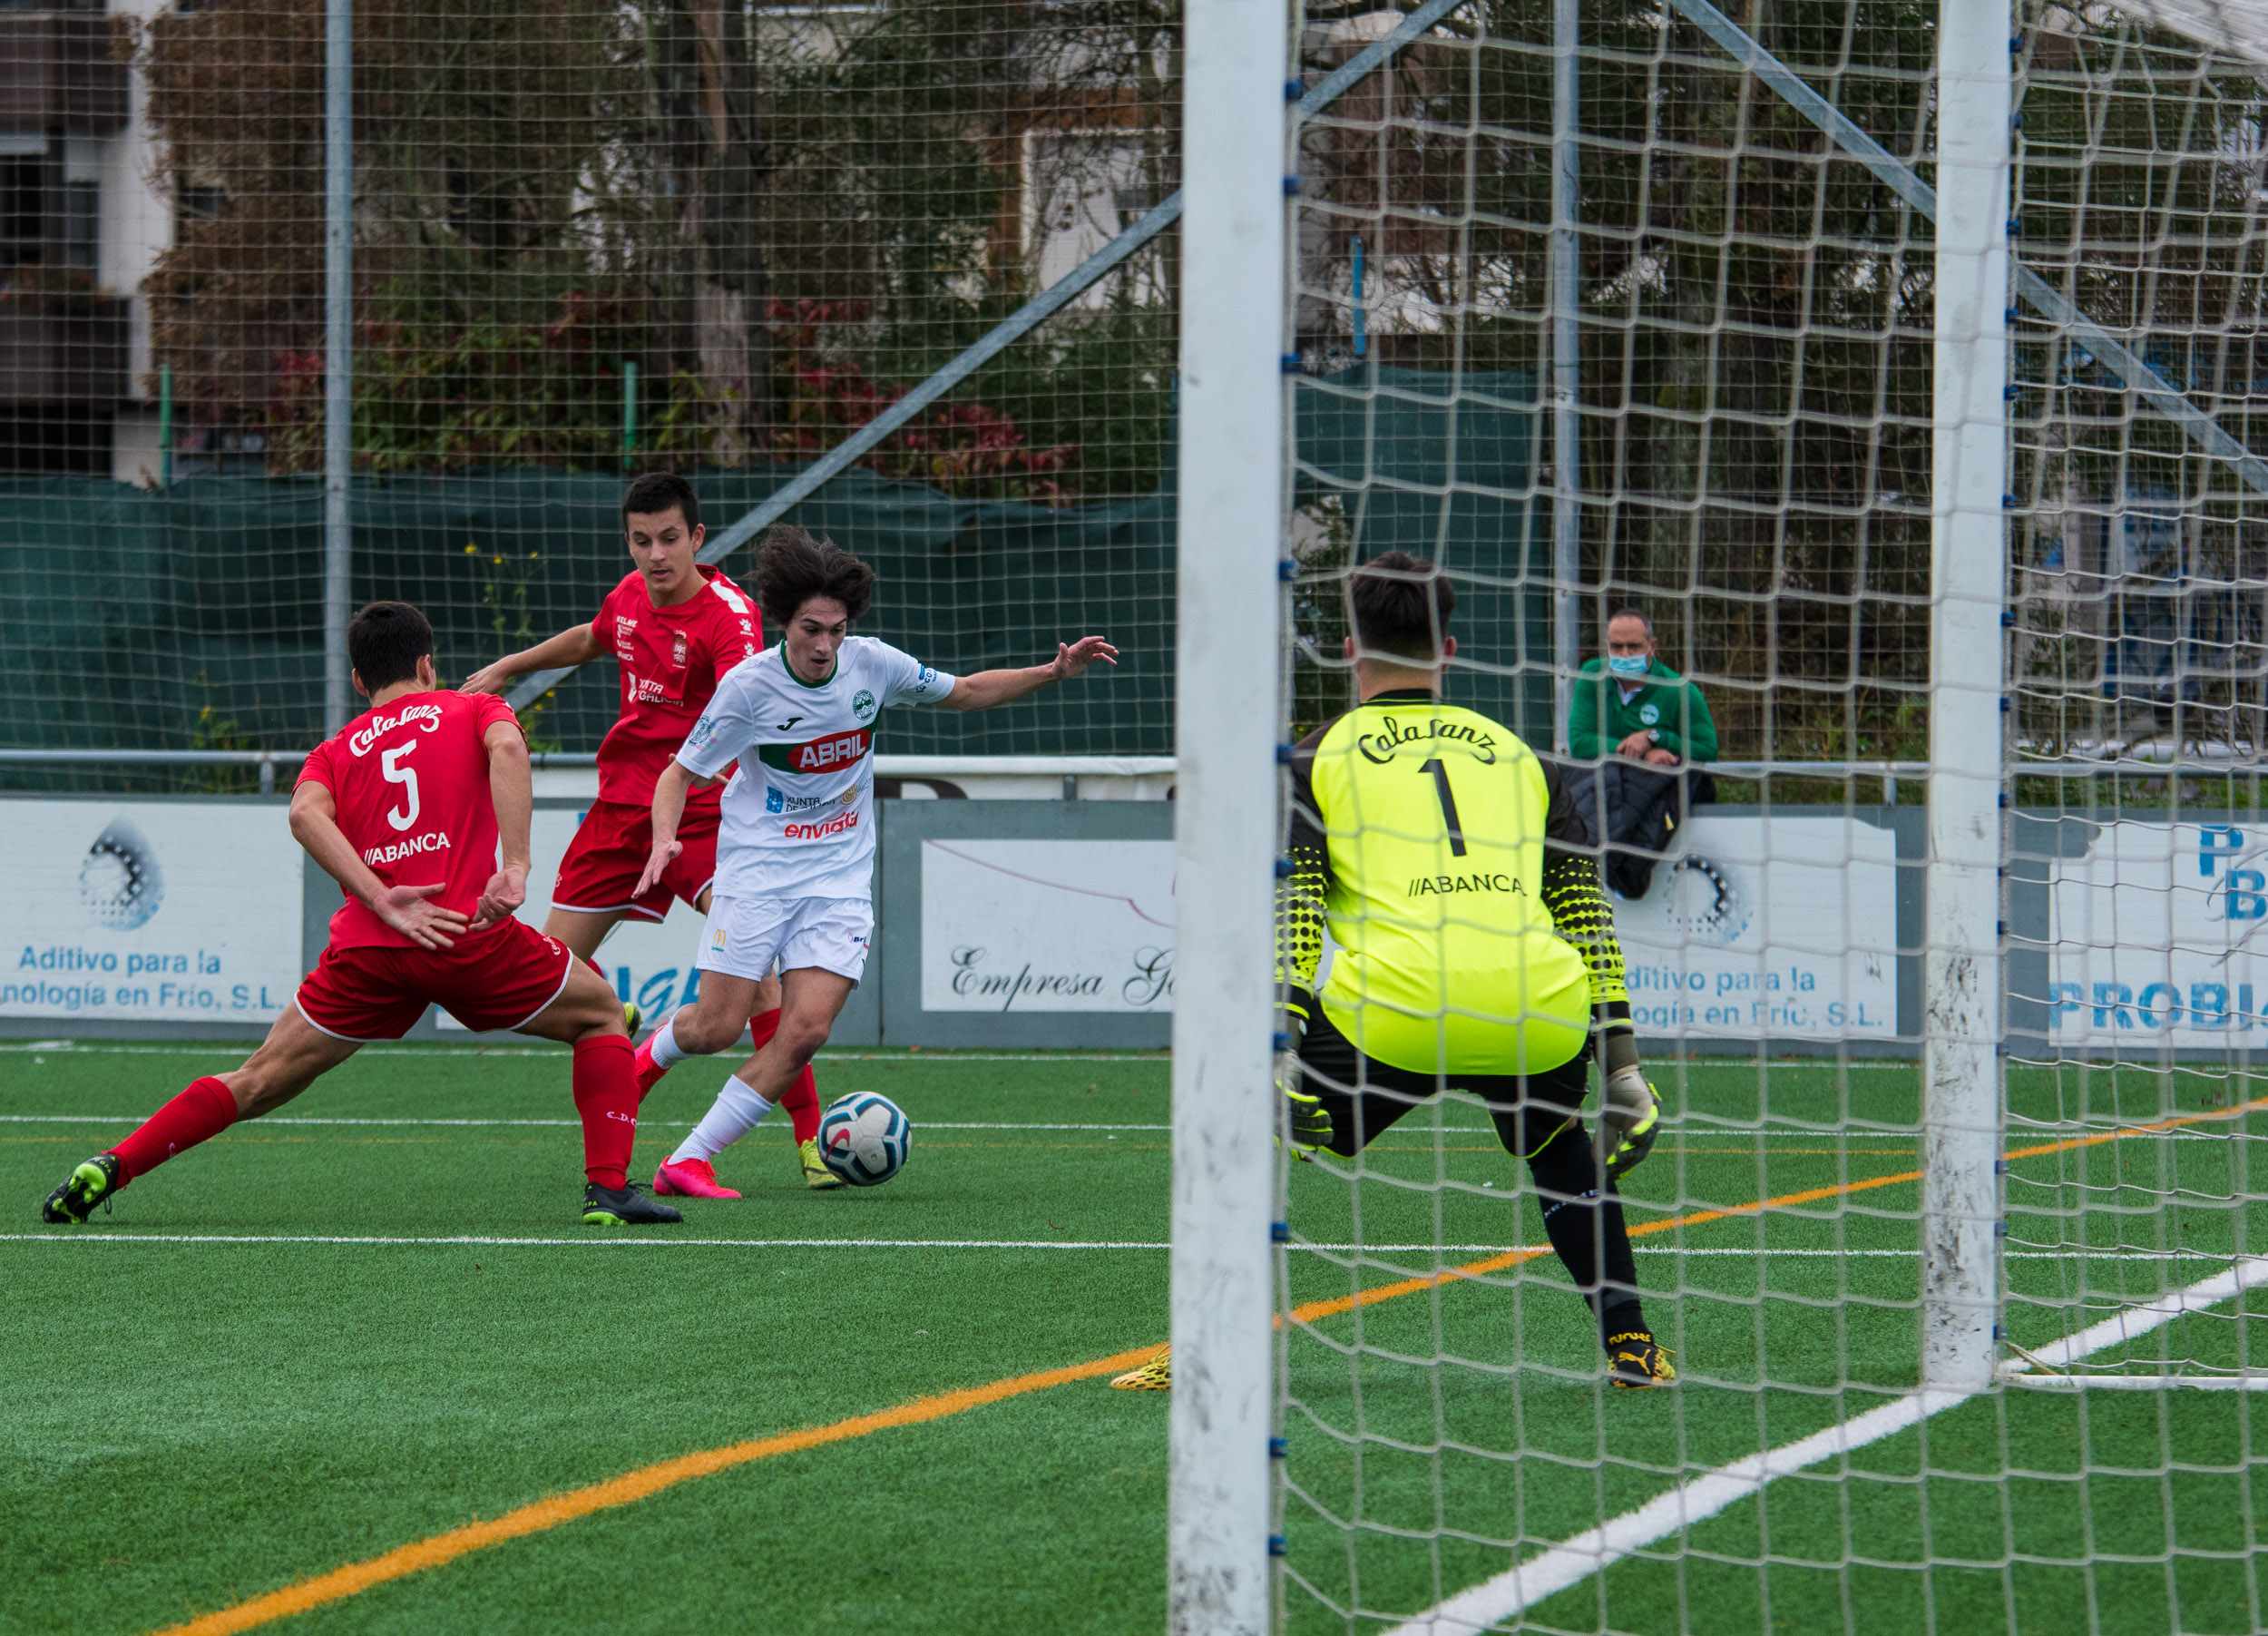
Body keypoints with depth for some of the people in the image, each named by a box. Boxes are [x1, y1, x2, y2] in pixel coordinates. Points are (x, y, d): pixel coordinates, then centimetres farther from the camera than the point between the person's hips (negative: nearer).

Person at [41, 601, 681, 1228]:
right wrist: (514, 866, -16)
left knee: (256, 1084, 12)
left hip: (365, 946, 3)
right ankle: (607, 1190, 8)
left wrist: (380, 900, -10)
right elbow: (507, 748, -9)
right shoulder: (474, 711, 16)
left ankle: (110, 1168, 0)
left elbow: (306, 813, -2)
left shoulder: (335, 751, 22)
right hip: (475, 935, -3)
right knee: (602, 1017, 20)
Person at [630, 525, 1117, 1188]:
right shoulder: (749, 685, -14)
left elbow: (964, 692, 12)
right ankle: (651, 1052, 32)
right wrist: (664, 839, -27)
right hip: (756, 867, -3)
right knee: (715, 1028, -6)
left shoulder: (871, 663, -5)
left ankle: (688, 1159, -6)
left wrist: (1054, 673, 1)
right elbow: (679, 773, -7)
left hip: (839, 877, 3)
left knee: (807, 1029, -14)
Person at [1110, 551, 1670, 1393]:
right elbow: (1588, 912, 20)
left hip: (1393, 1015, -3)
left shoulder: (1318, 757, 16)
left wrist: (1284, 1049, -4)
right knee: (1561, 1151, 33)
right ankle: (1631, 1345, 23)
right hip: (1541, 1014, 3)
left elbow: (1291, 910, 3)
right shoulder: (1519, 754, 24)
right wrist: (1622, 1064, 21)